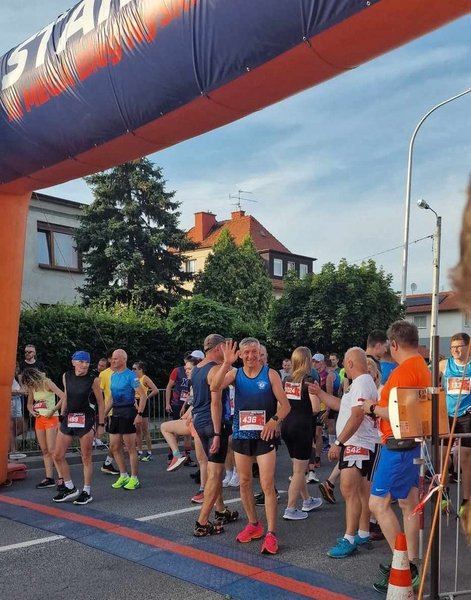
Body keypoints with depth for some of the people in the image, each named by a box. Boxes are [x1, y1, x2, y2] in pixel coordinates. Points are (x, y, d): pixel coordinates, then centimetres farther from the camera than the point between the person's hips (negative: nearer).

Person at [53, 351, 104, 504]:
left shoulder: (93, 379, -8)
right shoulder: (66, 376, 3)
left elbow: (100, 402, -2)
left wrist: (101, 424, -4)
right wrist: (62, 416, 13)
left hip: (86, 420, -5)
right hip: (68, 419, 5)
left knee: (86, 457, 2)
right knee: (58, 456, 6)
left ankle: (87, 492, 14)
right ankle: (70, 488, 22)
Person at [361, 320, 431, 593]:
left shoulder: (403, 371, -19)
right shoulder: (423, 368, 12)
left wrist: (373, 408, -10)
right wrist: (381, 406, 16)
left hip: (399, 445, -10)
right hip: (415, 442, 10)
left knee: (378, 503, -5)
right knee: (409, 504, 14)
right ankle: (411, 565, 22)